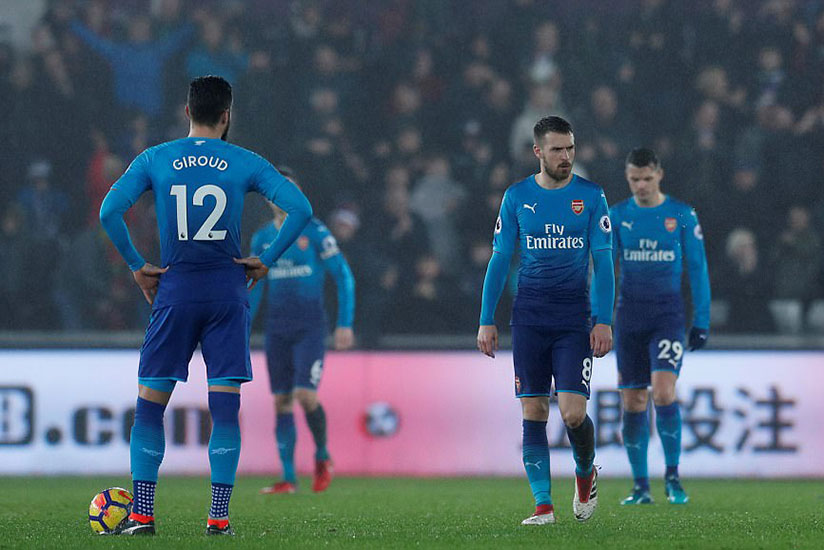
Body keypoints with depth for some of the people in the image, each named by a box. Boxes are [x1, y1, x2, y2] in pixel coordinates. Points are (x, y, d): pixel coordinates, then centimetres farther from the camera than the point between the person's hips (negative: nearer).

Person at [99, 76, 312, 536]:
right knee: (226, 409, 1)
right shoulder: (246, 164, 1)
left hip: (174, 291, 0)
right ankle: (219, 516, -4)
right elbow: (300, 209, -7)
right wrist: (266, 261, 0)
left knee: (150, 405, 7)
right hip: (228, 292, 0)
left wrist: (136, 265, 1)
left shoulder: (154, 160, 2)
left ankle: (142, 514, 2)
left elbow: (110, 211, -8)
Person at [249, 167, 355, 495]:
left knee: (305, 395, -17)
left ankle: (322, 456, 8)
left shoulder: (314, 231, -5)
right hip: (276, 329, 5)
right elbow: (254, 287, 18)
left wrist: (345, 324, -8)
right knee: (282, 401, 1)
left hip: (310, 326, -5)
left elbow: (344, 277, -3)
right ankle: (288, 478, 5)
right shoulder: (262, 238, 9)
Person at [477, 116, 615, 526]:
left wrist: (604, 321, -7)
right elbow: (499, 260, 8)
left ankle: (585, 471, 20)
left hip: (574, 317, -1)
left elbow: (602, 261, 1)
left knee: (573, 412, -10)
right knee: (533, 411, -2)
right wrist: (487, 320, 3)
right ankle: (543, 504, 2)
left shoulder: (590, 196, 1)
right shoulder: (517, 197, 5)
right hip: (529, 318, 1)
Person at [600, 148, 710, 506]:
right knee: (633, 402, 1)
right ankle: (640, 486, 9)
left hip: (668, 314, -2)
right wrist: (596, 319, 0)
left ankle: (672, 476, -6)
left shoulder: (683, 216, 1)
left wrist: (701, 322, 0)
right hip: (629, 315, 2)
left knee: (664, 393, -19)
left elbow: (697, 270, 4)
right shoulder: (617, 216, 5)